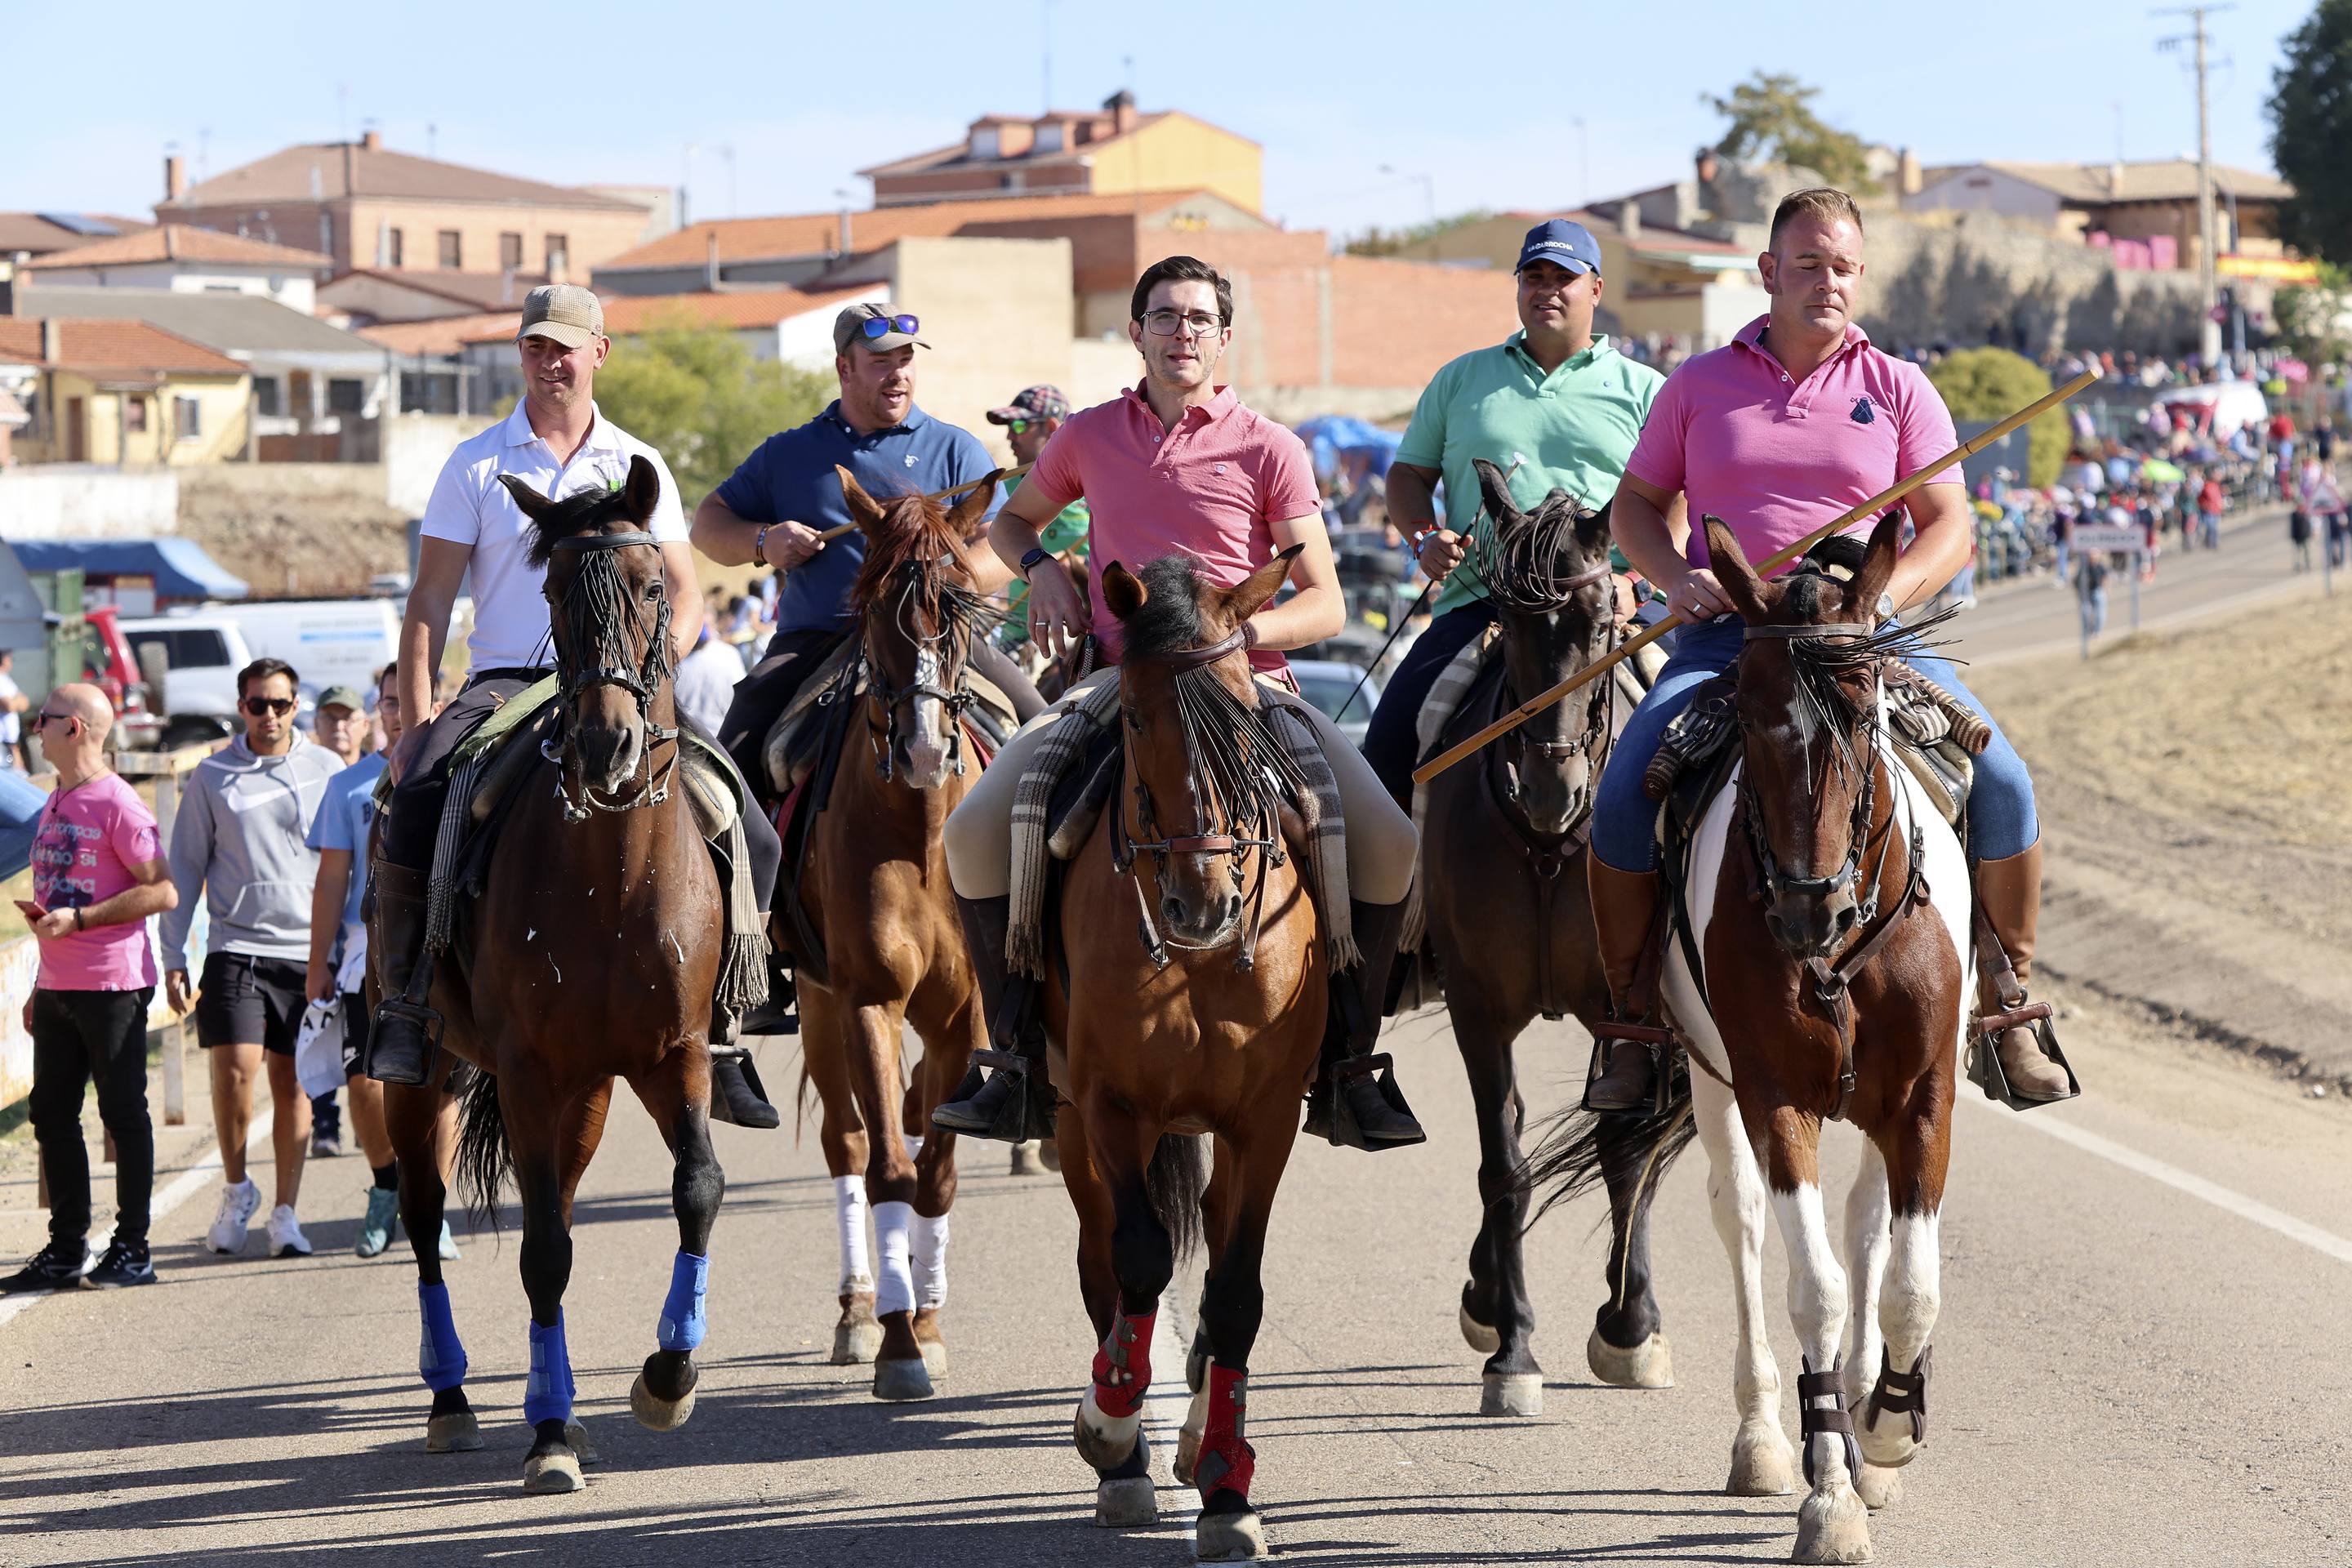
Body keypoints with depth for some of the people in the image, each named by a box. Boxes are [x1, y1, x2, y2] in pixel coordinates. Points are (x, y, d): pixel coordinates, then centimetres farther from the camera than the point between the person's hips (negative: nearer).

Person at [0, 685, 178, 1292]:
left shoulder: (118, 805, -12)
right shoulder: (55, 804, 15)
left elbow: (162, 892, -17)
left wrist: (78, 919, -21)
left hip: (113, 987, -8)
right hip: (58, 987, 9)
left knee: (123, 1115, -1)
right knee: (52, 1115, 8)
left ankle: (132, 1250, 5)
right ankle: (67, 1248, 15)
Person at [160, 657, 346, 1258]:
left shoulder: (327, 771, 6)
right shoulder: (212, 777, 5)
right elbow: (185, 868, 9)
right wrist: (173, 956, 4)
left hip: (308, 952, 1)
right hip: (237, 945, -1)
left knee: (293, 1083, 3)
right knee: (234, 1068, -14)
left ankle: (286, 1213, 12)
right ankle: (236, 1188, 9)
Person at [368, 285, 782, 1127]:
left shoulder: (638, 467, 13)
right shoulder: (476, 465, 7)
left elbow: (685, 598, 11)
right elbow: (429, 605, 4)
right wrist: (415, 725, -7)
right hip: (502, 684, -2)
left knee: (751, 837, -15)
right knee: (413, 808, -31)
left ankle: (714, 1029, -3)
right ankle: (406, 999, -16)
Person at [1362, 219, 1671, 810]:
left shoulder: (1642, 390, 13)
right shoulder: (1462, 379, 20)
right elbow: (1408, 473, 24)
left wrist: (1638, 580, -11)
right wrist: (1425, 536, 1)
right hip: (1476, 604, 2)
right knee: (1388, 746, -15)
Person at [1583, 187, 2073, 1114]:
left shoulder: (1897, 388, 9)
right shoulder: (1701, 384, 10)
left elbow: (1949, 526, 6)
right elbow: (1637, 503, 17)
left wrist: (1887, 592, -14)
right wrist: (1676, 577, -4)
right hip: (1724, 634, 0)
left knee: (2002, 782, -19)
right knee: (1623, 796, -23)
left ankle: (2008, 1007, 0)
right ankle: (1629, 1022, -4)